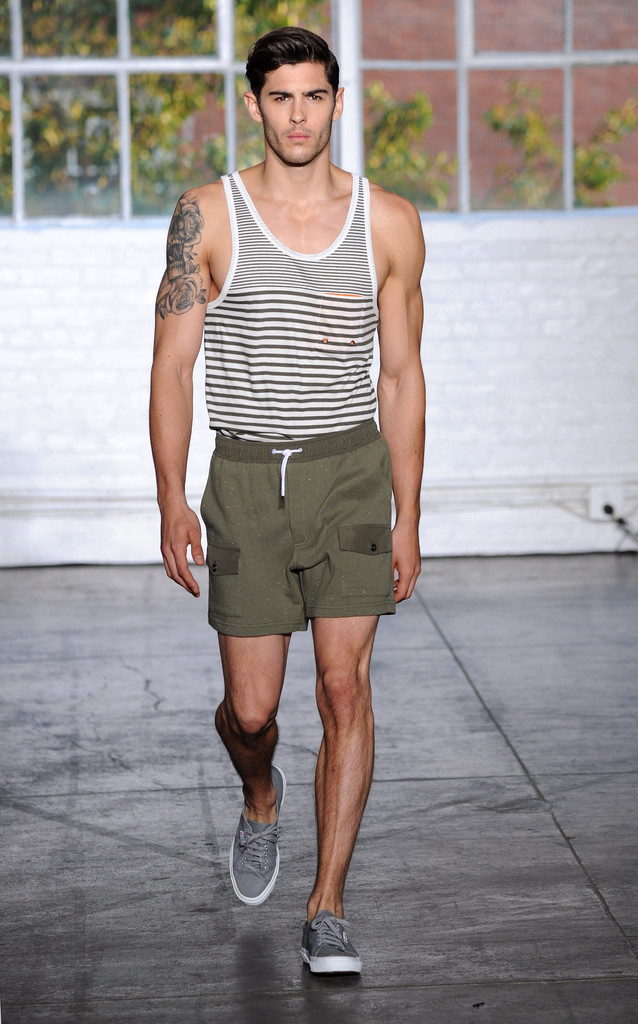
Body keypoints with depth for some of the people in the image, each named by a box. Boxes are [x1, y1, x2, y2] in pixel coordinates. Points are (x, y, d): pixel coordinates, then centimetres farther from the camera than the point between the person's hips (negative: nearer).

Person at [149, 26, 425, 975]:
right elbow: (172, 365, 0)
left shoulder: (390, 222, 2)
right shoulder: (208, 216, -1)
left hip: (350, 470, 0)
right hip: (245, 478, 0)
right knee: (251, 708, 2)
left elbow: (402, 375, 6)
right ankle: (261, 798, 39)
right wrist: (173, 501, -8)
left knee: (345, 687, -9)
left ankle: (327, 912, 1)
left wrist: (407, 520, 3)